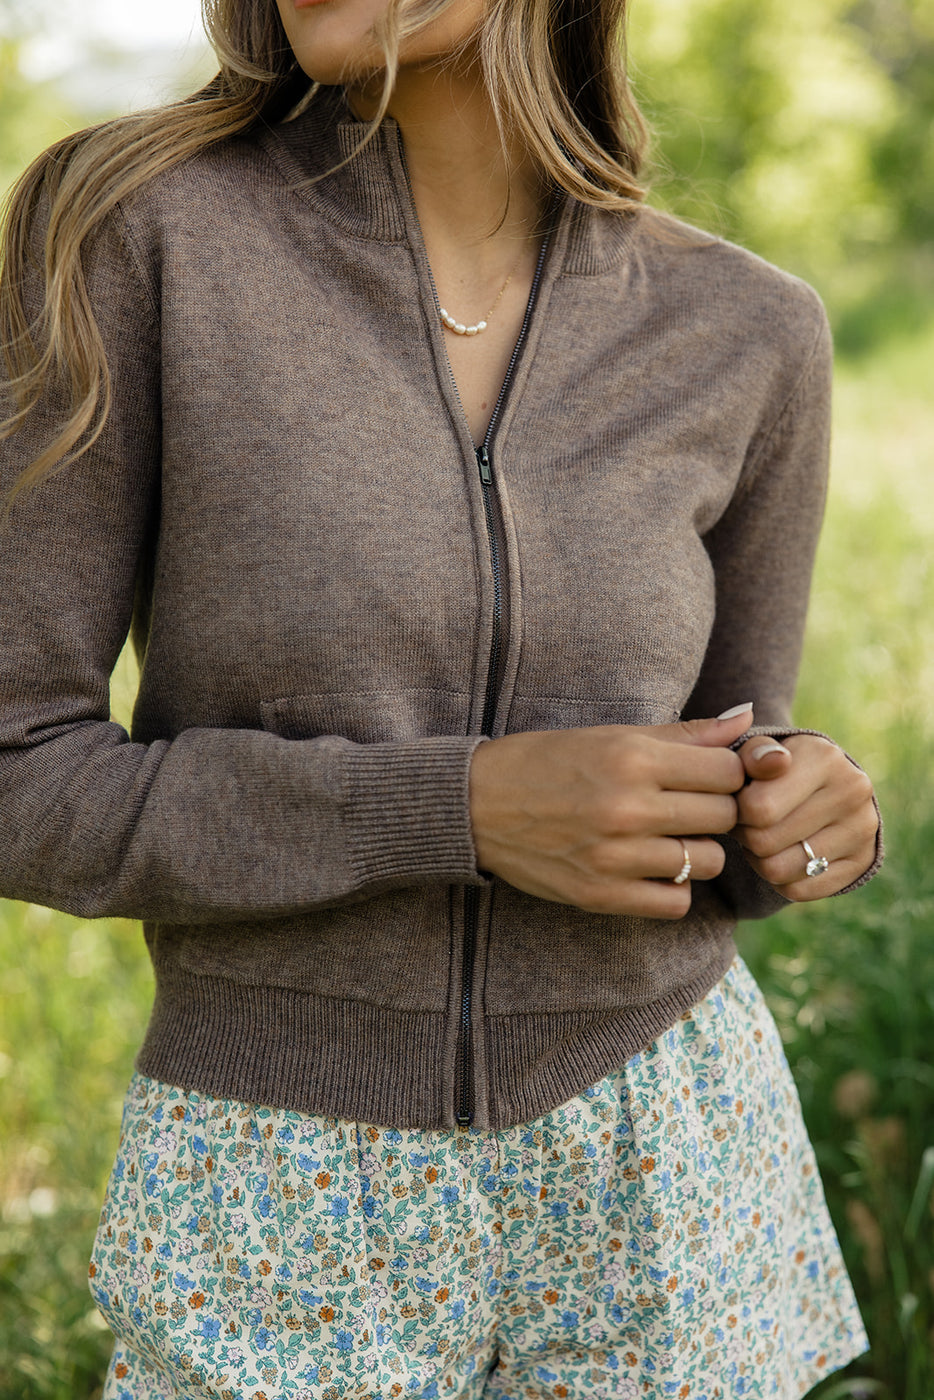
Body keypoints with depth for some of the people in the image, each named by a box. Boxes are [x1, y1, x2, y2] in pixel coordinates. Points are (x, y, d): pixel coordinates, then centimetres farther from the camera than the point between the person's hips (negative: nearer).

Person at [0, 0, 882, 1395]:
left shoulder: (741, 335, -4)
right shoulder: (132, 222, -13)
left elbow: (713, 792, 8)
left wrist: (810, 814, -16)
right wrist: (464, 806, -23)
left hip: (655, 1181, 2)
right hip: (288, 1219, -2)